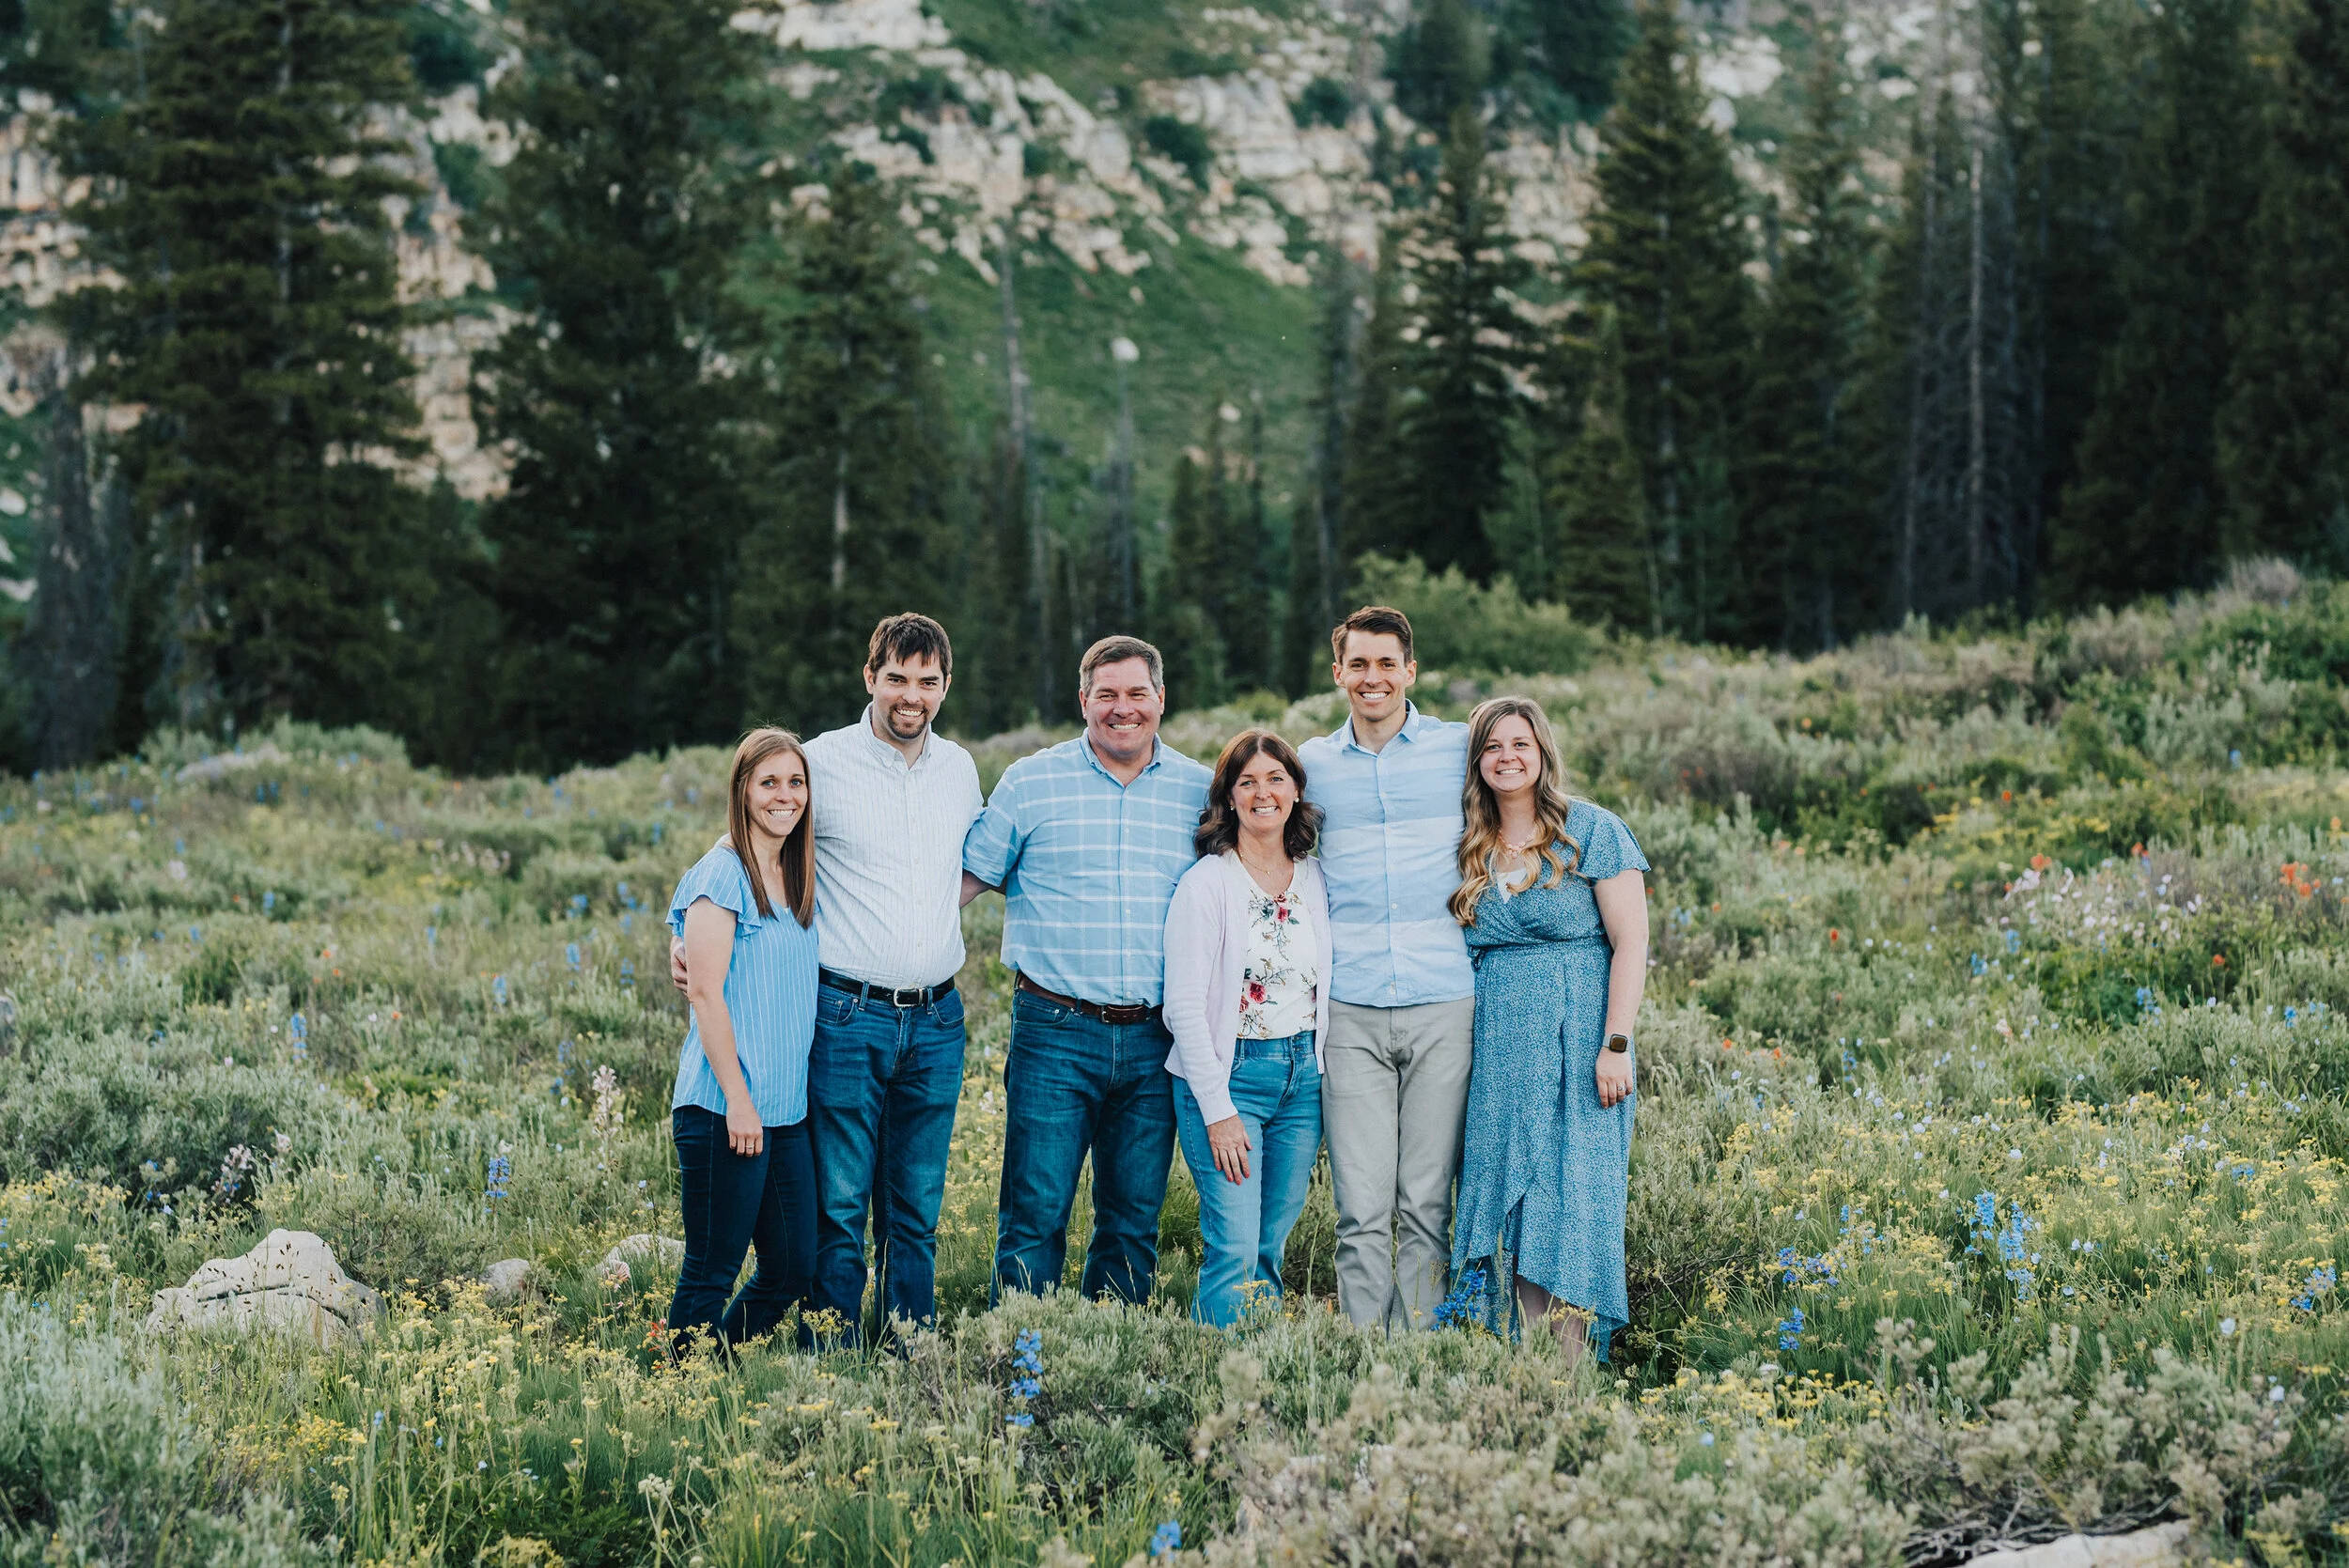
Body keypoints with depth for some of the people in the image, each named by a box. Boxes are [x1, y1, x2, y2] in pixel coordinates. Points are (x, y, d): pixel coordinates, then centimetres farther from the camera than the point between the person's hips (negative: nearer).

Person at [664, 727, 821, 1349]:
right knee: (711, 1271, 0)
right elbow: (705, 992, -14)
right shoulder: (723, 873, -10)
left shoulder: (796, 879, 14)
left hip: (786, 1109, 8)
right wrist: (738, 1099, -17)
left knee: (793, 1268, 9)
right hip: (725, 1109, -8)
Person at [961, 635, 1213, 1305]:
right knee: (1035, 1213, -4)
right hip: (1054, 1032, -2)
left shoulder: (1201, 791, 8)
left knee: (1134, 1218, 8)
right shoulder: (1031, 782, 2)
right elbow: (966, 877, 7)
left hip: (1154, 1041, 2)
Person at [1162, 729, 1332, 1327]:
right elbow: (1184, 1007, -10)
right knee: (1235, 1252, -10)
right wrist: (1217, 1110, -14)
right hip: (1227, 1074, -5)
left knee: (1272, 1249, 7)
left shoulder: (1316, 880, 9)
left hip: (1304, 1075, 5)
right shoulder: (1206, 884, -7)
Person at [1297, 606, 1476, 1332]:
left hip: (1442, 1005, -1)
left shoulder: (1459, 749, 6)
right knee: (1362, 1209, -3)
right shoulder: (1310, 764, 10)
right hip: (1350, 1011, 1)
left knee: (1426, 1204, 1)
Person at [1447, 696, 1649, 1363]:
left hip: (1575, 1038, -4)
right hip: (1495, 1050, 4)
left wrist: (1615, 1044, -12)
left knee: (1569, 1200, -7)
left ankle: (1569, 1373, -5)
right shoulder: (1467, 851, 12)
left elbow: (1631, 943, -5)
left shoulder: (1592, 831, -1)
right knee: (1505, 1198, 1)